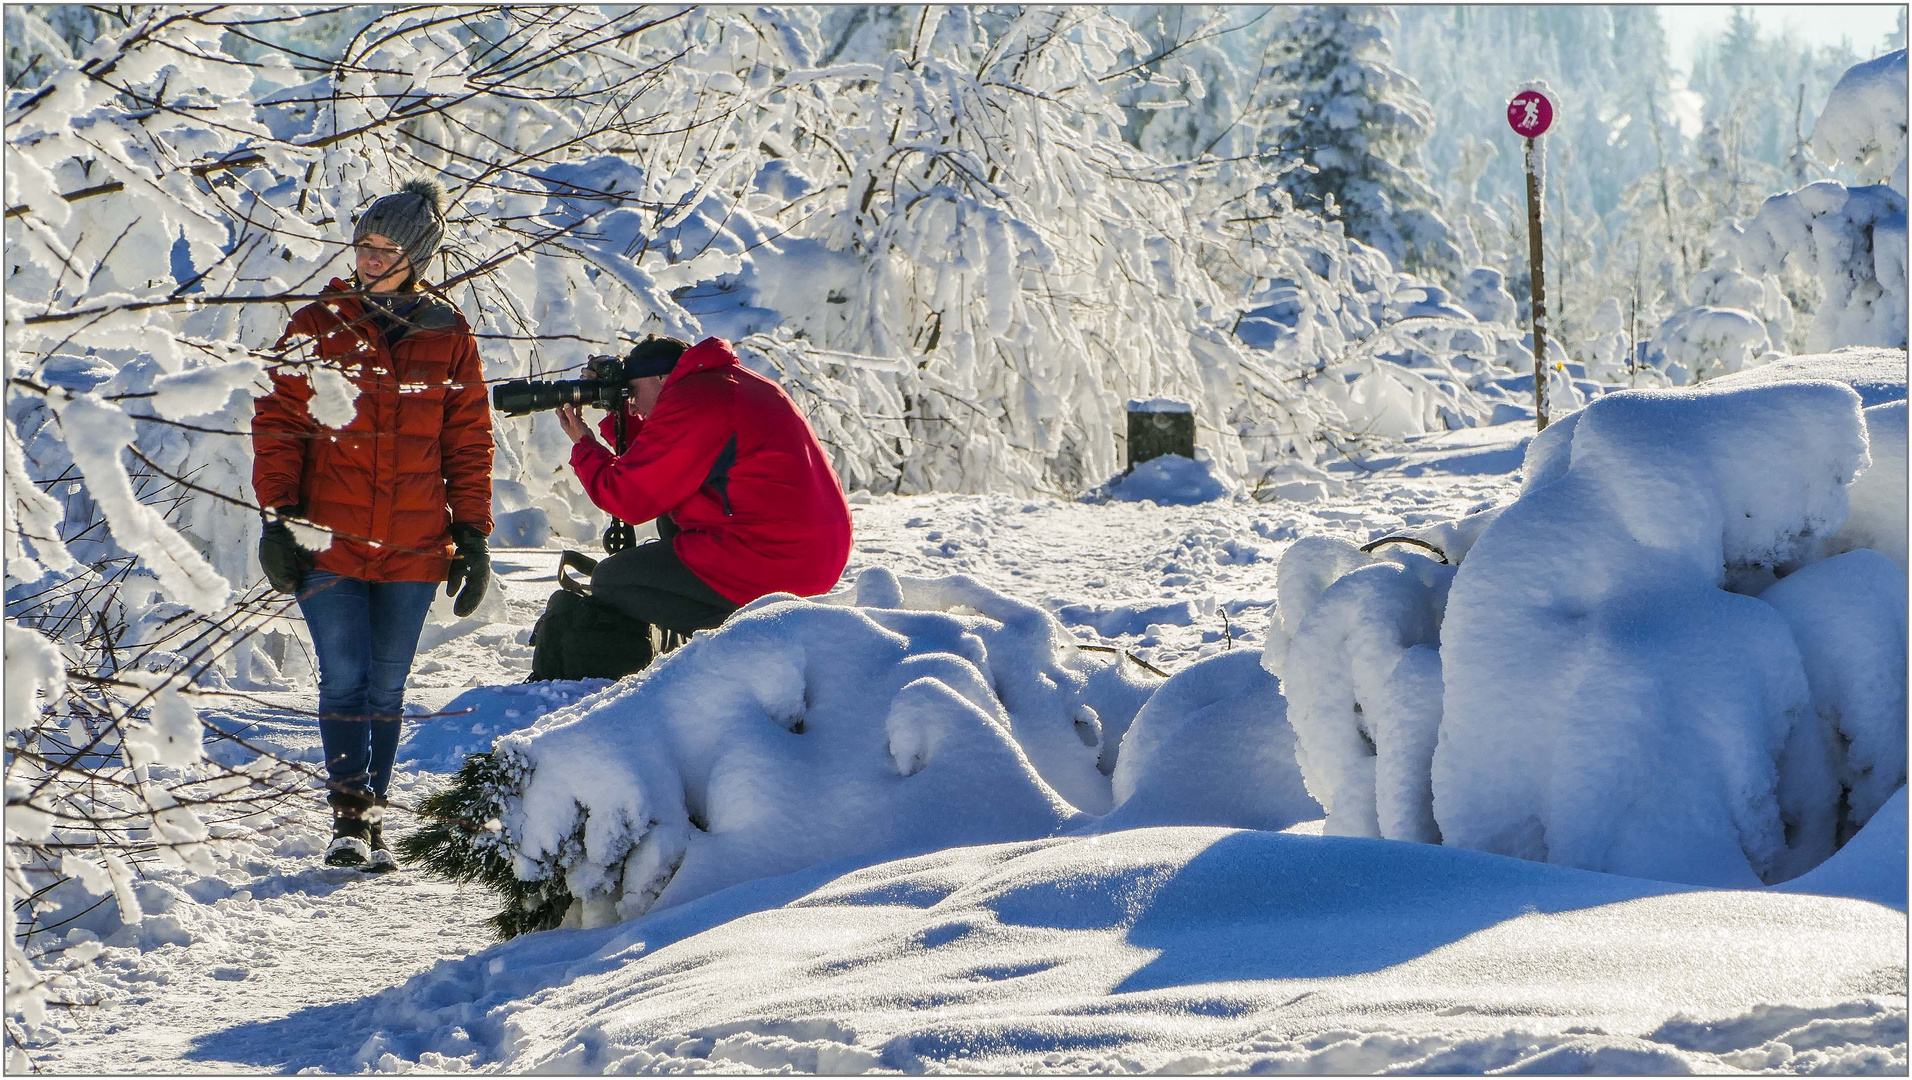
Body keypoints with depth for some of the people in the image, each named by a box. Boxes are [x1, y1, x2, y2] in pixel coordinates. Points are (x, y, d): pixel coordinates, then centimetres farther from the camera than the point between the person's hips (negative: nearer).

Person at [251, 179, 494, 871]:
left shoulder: (448, 338, 7)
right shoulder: (317, 327, 4)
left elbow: (469, 444, 9)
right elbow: (278, 424, 3)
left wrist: (472, 536, 5)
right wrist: (277, 520, -5)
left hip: (413, 549, 1)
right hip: (329, 541, -1)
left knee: (386, 686, 7)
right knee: (344, 679, -9)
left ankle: (372, 819, 15)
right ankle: (350, 819, -7)